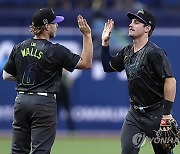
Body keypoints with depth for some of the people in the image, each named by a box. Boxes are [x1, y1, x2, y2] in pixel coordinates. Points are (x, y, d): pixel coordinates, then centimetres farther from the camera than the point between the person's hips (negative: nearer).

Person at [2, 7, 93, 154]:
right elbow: (86, 63, -5)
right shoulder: (55, 51, -9)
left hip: (21, 101, 5)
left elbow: (6, 76, 14)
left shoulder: (19, 48, 6)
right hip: (44, 102, -5)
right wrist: (87, 35, -4)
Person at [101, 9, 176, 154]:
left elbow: (170, 81, -21)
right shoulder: (127, 52, 10)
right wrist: (105, 42, 13)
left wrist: (167, 113, -23)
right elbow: (108, 66, 24)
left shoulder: (155, 53, -16)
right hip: (135, 113, 7)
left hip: (156, 113, -7)